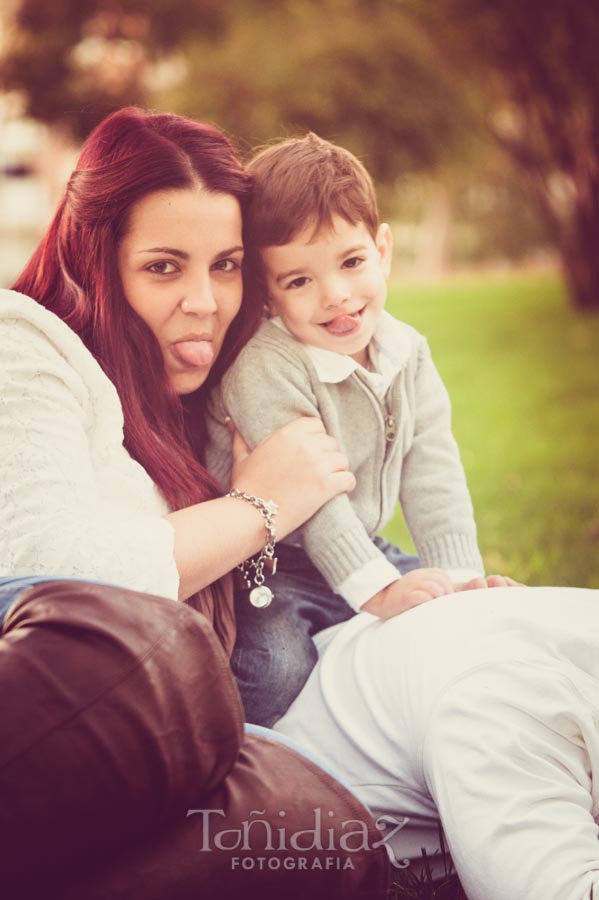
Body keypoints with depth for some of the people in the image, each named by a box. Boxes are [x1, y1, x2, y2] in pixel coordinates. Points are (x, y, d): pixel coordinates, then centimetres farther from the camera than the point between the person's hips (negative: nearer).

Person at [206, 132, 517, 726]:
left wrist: (462, 576, -16)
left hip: (364, 552, 7)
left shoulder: (408, 354, -2)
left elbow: (432, 476, -5)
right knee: (277, 659, -33)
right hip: (265, 567, -6)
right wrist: (377, 589, -34)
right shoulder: (264, 369, -24)